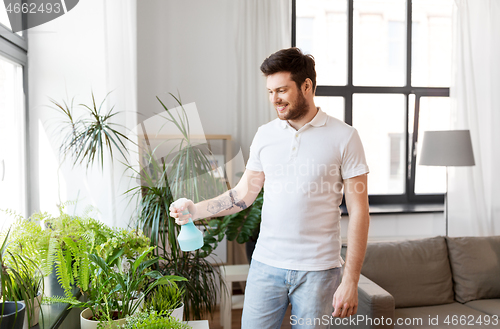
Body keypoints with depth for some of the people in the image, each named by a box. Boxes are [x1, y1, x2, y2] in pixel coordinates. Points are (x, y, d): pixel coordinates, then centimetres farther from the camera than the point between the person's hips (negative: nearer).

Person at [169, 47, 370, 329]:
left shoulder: (343, 137, -6)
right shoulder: (265, 134, 6)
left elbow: (358, 211, -7)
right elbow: (243, 194, 11)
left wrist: (351, 281, -10)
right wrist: (195, 210, -4)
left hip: (318, 270, -3)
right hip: (266, 264, 3)